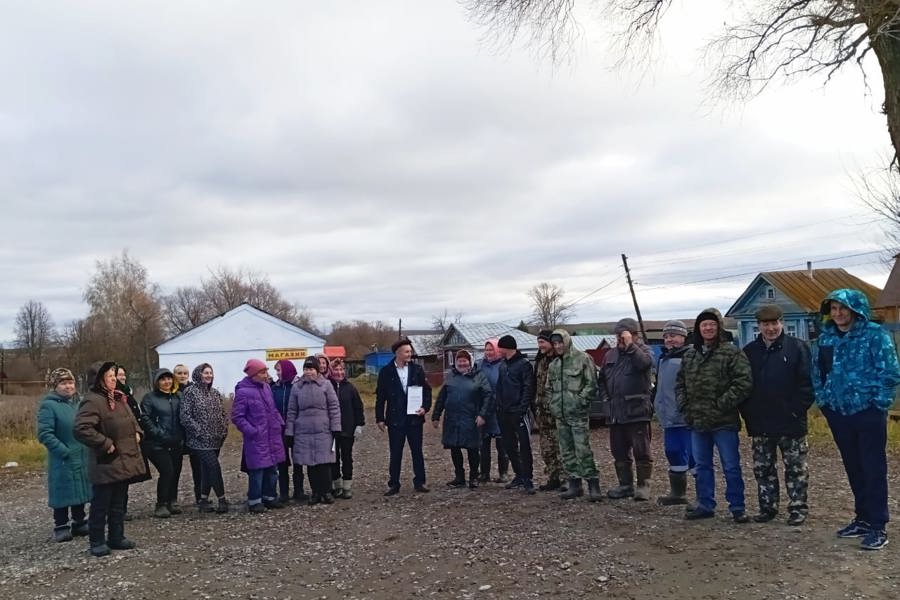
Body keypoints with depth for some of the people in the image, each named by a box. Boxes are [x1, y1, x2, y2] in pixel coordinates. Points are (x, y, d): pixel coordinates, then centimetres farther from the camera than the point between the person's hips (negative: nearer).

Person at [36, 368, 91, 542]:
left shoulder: (79, 402, 9)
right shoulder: (48, 405, -11)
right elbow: (44, 434, -17)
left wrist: (89, 447, 4)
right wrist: (64, 451, -19)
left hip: (83, 457, 6)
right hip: (63, 460, -6)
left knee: (80, 490, 14)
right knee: (64, 493, 2)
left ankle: (79, 523, 27)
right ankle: (61, 527, 15)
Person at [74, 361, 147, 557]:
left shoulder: (118, 398, 11)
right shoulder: (92, 401, -18)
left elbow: (131, 419, 27)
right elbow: (81, 428, -29)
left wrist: (136, 432, 8)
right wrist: (105, 444, -23)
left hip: (125, 461, 8)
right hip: (106, 464, -8)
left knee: (119, 504, 17)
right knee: (100, 504, 4)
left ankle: (116, 537, 27)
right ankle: (97, 542, 17)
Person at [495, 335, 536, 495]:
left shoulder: (524, 364, -7)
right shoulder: (503, 366, 16)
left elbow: (528, 388, -13)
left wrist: (522, 408, -19)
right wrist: (499, 407, 10)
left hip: (518, 412, -8)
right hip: (504, 413, 8)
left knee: (524, 447, -8)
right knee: (510, 447, 12)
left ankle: (527, 480, -5)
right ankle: (519, 476, 23)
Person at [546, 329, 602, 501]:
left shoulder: (583, 359, -4)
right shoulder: (554, 365, 15)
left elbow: (591, 383, -7)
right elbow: (548, 387, 25)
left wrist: (581, 400, -13)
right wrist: (553, 403, 11)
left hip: (578, 413, -7)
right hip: (560, 415, 7)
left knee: (583, 450, -10)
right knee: (566, 451, 9)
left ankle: (593, 485, -3)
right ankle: (575, 484, 18)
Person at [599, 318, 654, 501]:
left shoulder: (642, 350, 0)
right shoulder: (611, 355, 16)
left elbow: (645, 363, -25)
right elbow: (602, 378, 26)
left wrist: (630, 345, -21)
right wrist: (604, 396, 13)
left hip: (637, 410, -6)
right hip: (616, 412, 6)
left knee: (641, 451, -3)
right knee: (619, 452, 12)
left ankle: (643, 486, 7)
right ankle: (625, 485, 22)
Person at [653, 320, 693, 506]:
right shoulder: (663, 358, 17)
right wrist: (657, 405, 23)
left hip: (687, 418, -9)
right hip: (669, 417, 9)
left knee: (693, 455, -7)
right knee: (673, 452, 15)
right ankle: (678, 492, 26)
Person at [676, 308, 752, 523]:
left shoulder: (731, 352, -8)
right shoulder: (689, 355, 12)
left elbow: (744, 381, -15)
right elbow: (680, 382, 19)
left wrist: (723, 404, -17)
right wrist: (684, 405, 6)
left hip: (724, 421, -6)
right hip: (697, 421, 6)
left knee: (731, 466, 3)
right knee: (702, 465, 14)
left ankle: (737, 508, 14)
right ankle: (705, 505, 25)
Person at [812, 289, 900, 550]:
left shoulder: (875, 335, -10)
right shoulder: (825, 338, 7)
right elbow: (817, 371, 15)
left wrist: (877, 402, -12)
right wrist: (823, 400, 8)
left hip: (868, 413, -5)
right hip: (838, 413, 5)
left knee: (874, 469, 0)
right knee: (853, 469, 14)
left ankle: (878, 528, 6)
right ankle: (863, 519, 26)